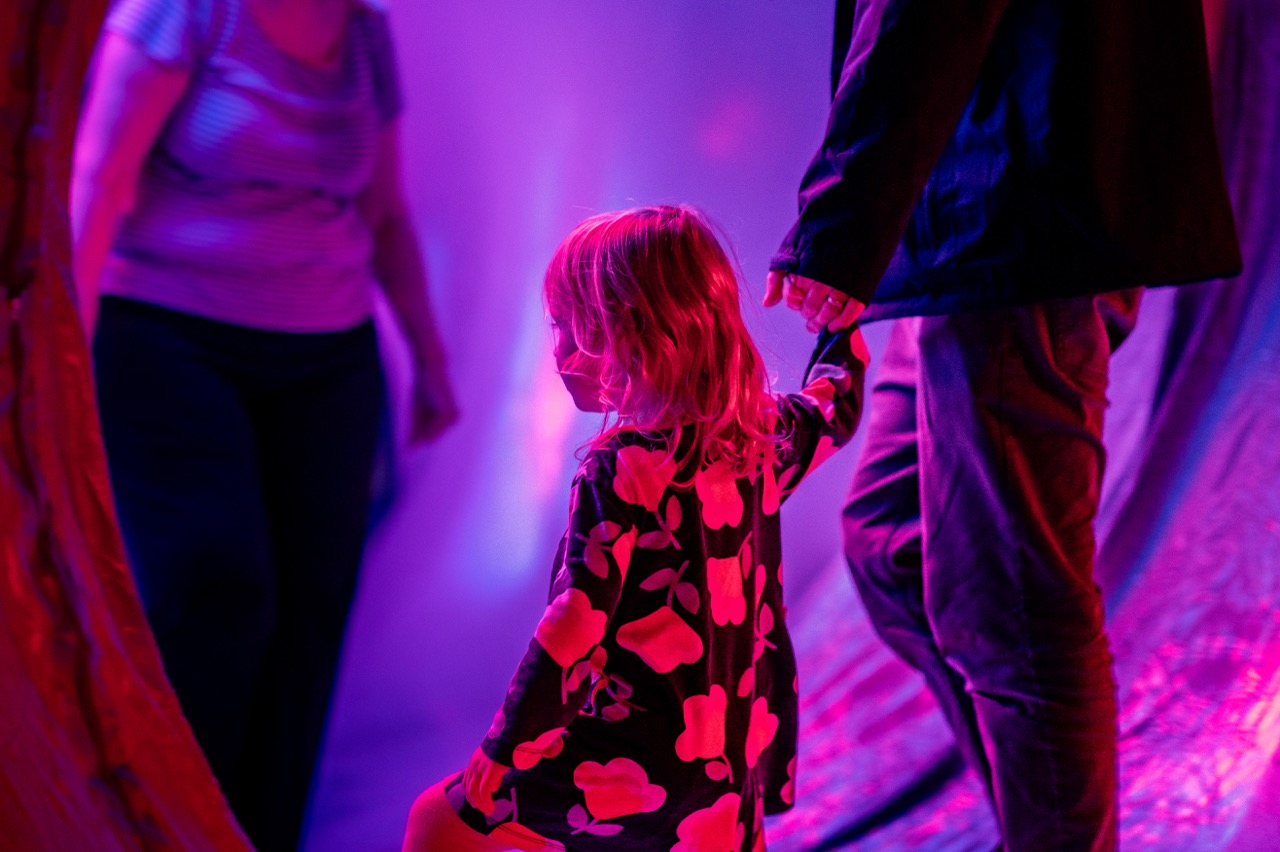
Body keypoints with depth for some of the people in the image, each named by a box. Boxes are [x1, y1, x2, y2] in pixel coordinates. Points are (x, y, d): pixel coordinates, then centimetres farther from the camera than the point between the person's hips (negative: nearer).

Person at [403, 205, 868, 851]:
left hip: (639, 766, -7)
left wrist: (495, 764, -15)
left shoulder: (621, 469, -17)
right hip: (739, 760, 7)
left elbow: (573, 631, -20)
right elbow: (832, 408, 27)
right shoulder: (758, 436, 4)